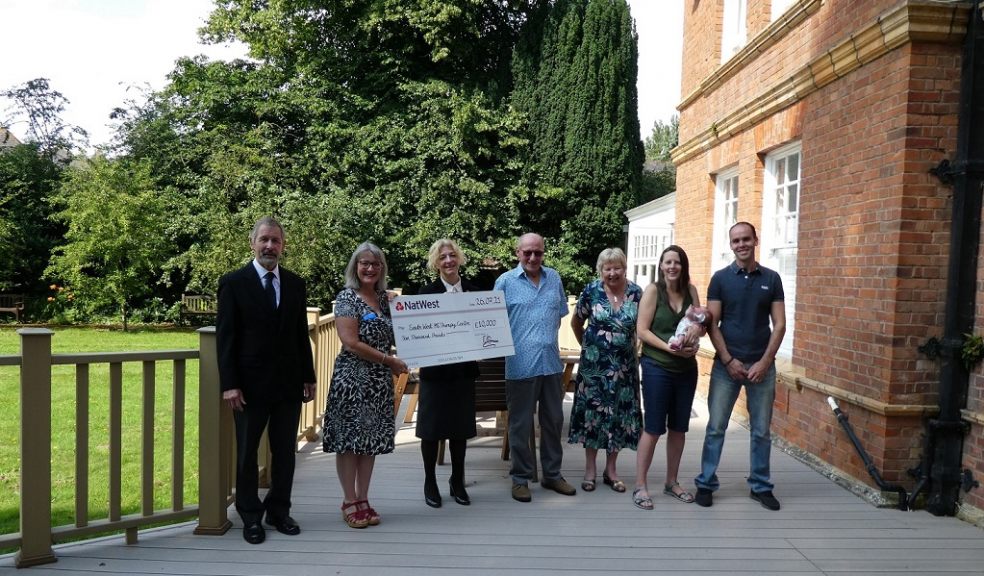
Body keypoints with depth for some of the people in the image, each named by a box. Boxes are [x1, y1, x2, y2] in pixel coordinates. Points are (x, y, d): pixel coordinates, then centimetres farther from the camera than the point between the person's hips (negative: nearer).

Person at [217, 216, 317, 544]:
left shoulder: (295, 284, 7)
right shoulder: (234, 283, -5)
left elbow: (301, 335, 9)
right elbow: (225, 337, -7)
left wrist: (308, 377, 7)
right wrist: (229, 384, -13)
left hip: (289, 382, 3)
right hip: (250, 383, -3)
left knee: (285, 452, 11)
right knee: (247, 453, 10)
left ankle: (279, 511, 26)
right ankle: (250, 516, 24)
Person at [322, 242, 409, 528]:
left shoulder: (384, 298, 11)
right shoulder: (347, 297, -7)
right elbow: (350, 343, -15)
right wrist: (390, 361, -13)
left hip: (379, 380, 6)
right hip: (352, 378, -6)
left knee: (372, 439, 9)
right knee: (349, 438, 1)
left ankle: (363, 499, 20)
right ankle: (349, 502, 14)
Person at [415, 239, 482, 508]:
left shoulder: (473, 290, 4)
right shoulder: (427, 292, -5)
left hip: (464, 368, 3)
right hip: (435, 369, -3)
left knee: (460, 427, 12)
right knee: (432, 427, 7)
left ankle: (457, 481, 28)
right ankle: (430, 483, 23)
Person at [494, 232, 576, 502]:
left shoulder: (554, 278, 9)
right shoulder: (505, 281, -3)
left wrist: (548, 337, 12)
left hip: (551, 362, 4)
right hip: (520, 365, -4)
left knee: (553, 421, 14)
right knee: (521, 425, 5)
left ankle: (552, 474, 29)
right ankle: (520, 478, 19)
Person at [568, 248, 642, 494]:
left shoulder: (636, 293, -2)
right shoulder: (591, 291, -6)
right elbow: (576, 322, 7)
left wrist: (634, 349, 4)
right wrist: (587, 345, 8)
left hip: (624, 365, 2)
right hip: (594, 363, -1)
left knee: (619, 415, 7)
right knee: (592, 413, 4)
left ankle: (611, 470, 21)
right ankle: (590, 469, 17)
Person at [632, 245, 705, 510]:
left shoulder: (691, 291, 6)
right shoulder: (653, 290, -7)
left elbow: (701, 326, 8)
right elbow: (642, 330, -11)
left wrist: (694, 336, -14)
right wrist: (667, 347, -21)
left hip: (687, 368, 5)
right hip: (657, 368, -5)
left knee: (678, 428, 13)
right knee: (653, 428, -2)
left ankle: (671, 482, 27)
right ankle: (640, 486, 8)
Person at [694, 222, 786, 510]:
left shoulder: (771, 279, 5)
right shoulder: (720, 278, 0)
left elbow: (779, 324, 2)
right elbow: (712, 324, -3)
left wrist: (764, 361, -8)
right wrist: (729, 361, -10)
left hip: (762, 365, 2)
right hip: (726, 364, -1)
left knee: (761, 430, 10)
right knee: (716, 427, 2)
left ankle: (760, 486, 24)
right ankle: (706, 483, 13)